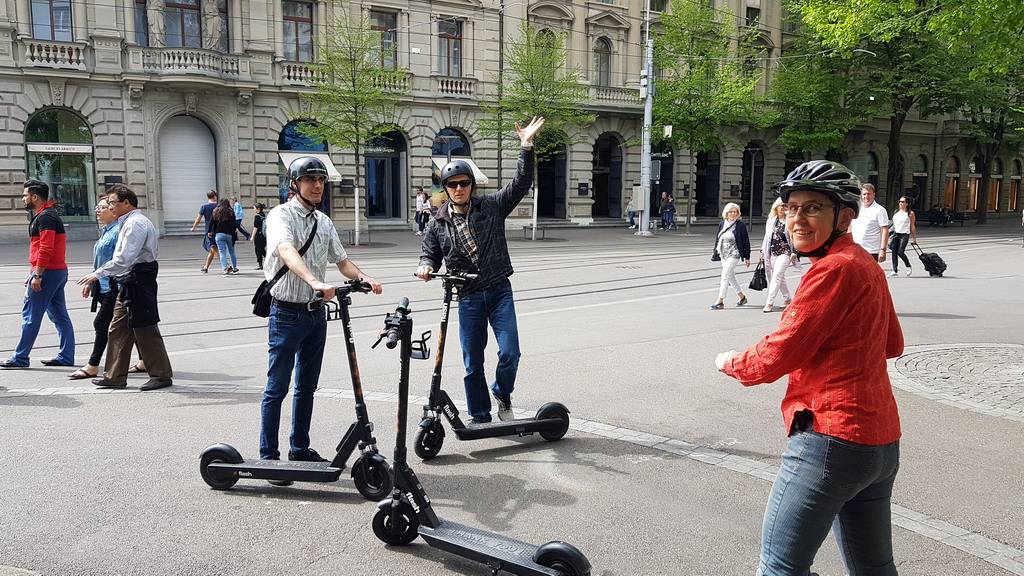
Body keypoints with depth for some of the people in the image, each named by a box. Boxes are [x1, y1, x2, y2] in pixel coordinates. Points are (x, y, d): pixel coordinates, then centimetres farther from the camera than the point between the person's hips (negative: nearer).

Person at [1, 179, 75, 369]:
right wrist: (33, 273, 23)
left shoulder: (45, 217, -13)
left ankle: (19, 358, 0)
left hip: (48, 272, -10)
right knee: (59, 315, 9)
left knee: (31, 315, -5)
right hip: (59, 271, 10)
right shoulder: (44, 215, 21)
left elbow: (45, 249, -22)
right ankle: (66, 356, 11)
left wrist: (37, 275, -22)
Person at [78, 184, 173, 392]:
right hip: (128, 283, 10)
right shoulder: (129, 222, 18)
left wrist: (97, 275, -21)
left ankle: (161, 375, 4)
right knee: (118, 329, 11)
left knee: (145, 329, -4)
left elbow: (124, 258, -23)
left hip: (138, 281, -10)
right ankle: (115, 376, 17)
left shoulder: (135, 223, -15)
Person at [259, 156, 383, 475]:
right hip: (287, 314, -7)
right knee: (277, 389, 0)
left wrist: (364, 278, -11)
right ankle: (269, 456, 8)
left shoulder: (324, 222, 11)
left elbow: (341, 260, 11)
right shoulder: (281, 215, -11)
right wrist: (315, 282, -46)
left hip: (315, 313, 7)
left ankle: (300, 449, 27)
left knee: (307, 386, 15)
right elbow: (287, 251, -30)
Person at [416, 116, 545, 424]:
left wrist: (527, 147, -15)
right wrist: (425, 266, -11)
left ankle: (502, 394, 20)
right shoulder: (438, 224, 4)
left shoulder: (491, 207, 0)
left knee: (510, 353, -10)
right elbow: (430, 254, 13)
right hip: (468, 298, 1)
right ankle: (480, 417, 23)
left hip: (500, 292, -1)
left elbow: (520, 184, -5)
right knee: (472, 364, 7)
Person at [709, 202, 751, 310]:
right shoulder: (722, 224, 7)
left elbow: (746, 241, -5)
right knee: (731, 276, 14)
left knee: (725, 276, -11)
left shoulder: (740, 225, -8)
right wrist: (716, 252, 15)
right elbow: (717, 239, 16)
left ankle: (720, 301, -8)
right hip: (723, 254, 6)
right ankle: (742, 297, 30)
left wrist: (747, 257, -5)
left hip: (734, 254, -6)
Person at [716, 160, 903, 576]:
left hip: (832, 436, -10)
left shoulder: (834, 269, -16)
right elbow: (891, 343, 24)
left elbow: (777, 357, -18)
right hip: (880, 441, 10)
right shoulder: (866, 265, 12)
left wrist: (730, 362, 0)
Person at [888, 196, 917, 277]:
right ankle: (895, 271, 6)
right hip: (895, 234, 5)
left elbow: (912, 226, 0)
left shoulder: (910, 213, -1)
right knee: (894, 252, 0)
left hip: (904, 234, -5)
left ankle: (909, 267, 11)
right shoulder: (896, 212, 14)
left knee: (900, 252, -13)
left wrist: (914, 238, 0)